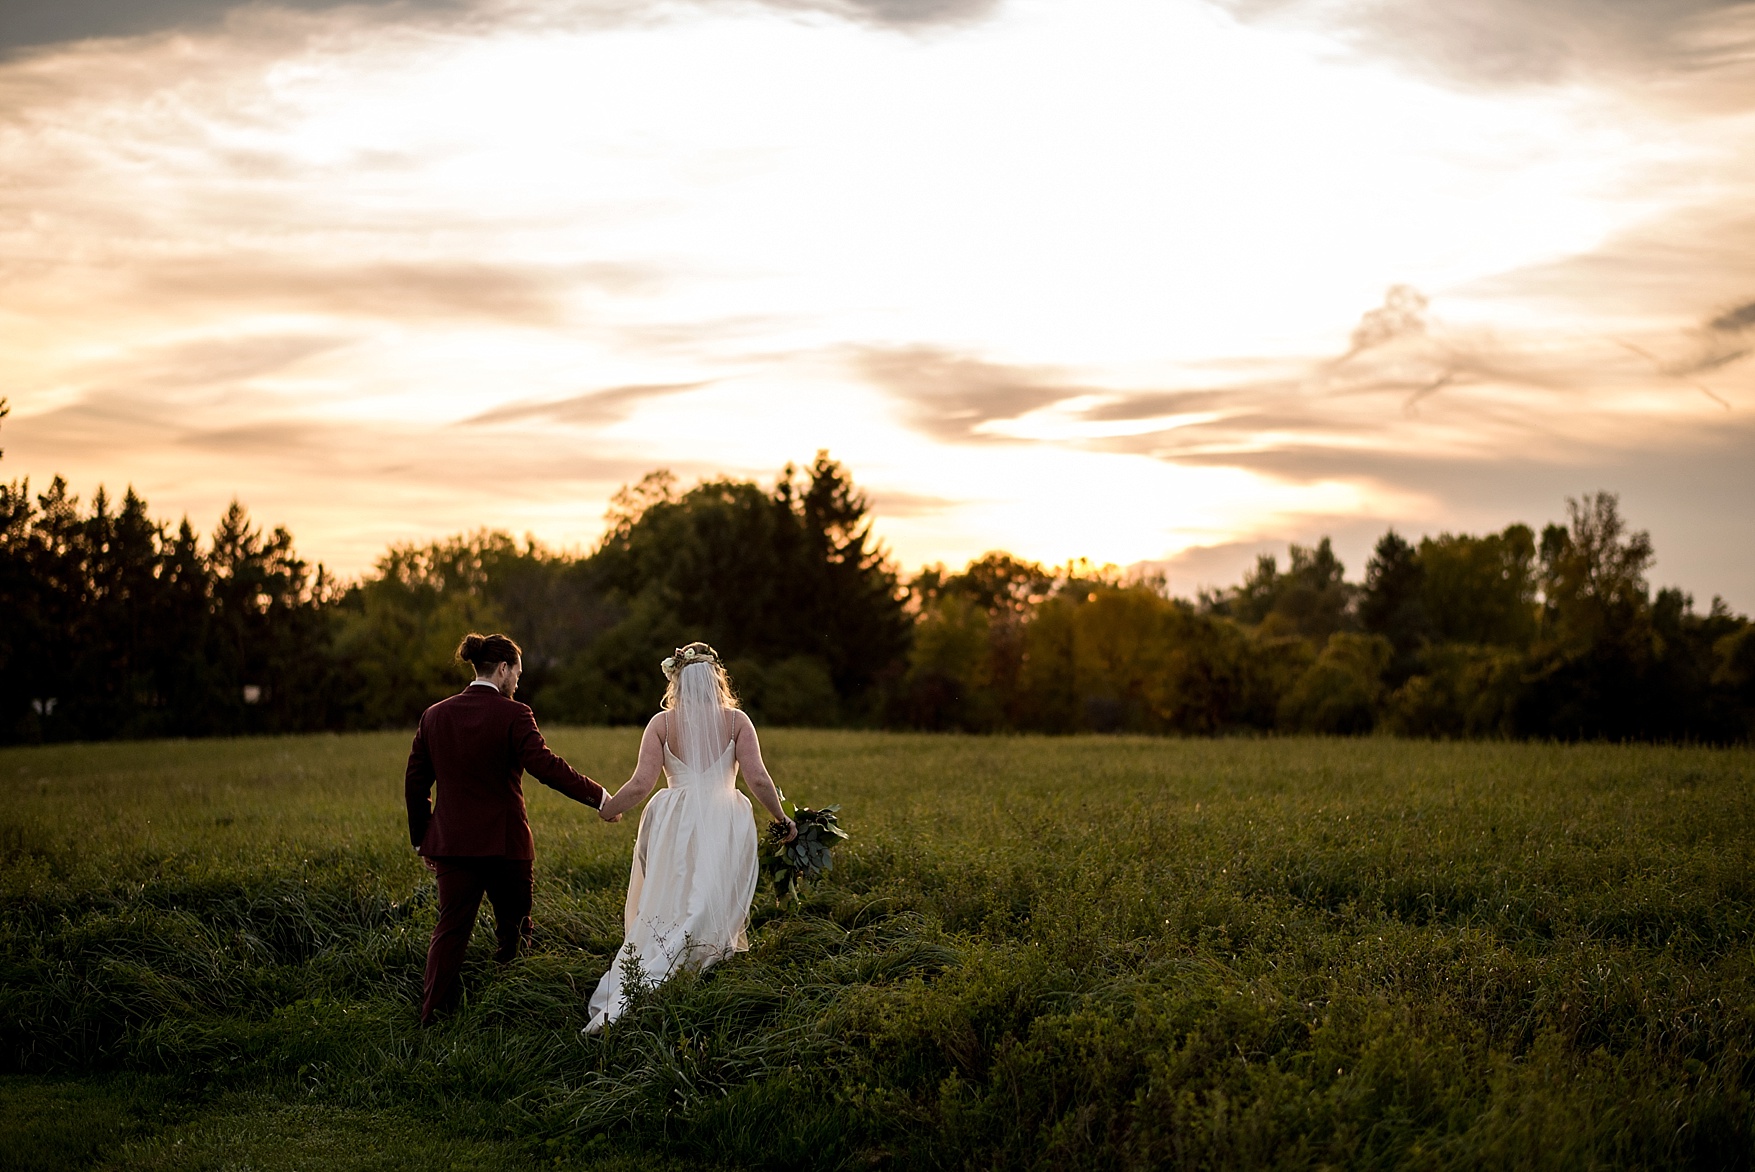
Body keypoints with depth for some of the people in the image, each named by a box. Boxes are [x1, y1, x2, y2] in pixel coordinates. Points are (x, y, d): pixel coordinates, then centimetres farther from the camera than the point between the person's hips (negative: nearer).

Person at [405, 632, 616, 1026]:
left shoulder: (434, 715, 5)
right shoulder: (512, 714, -11)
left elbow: (415, 783, 9)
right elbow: (545, 765, -22)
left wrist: (422, 839, 17)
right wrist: (598, 797, -19)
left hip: (451, 843, 4)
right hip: (505, 843, -4)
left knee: (450, 929, 6)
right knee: (513, 931, 12)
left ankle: (432, 1017, 0)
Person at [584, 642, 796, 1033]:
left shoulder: (662, 723, 0)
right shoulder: (736, 721, -1)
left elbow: (640, 785, -5)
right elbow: (758, 779, -6)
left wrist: (608, 808, 13)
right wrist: (782, 819, 7)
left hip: (675, 826, 1)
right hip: (725, 828, -1)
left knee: (663, 913, 5)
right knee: (714, 911, 11)